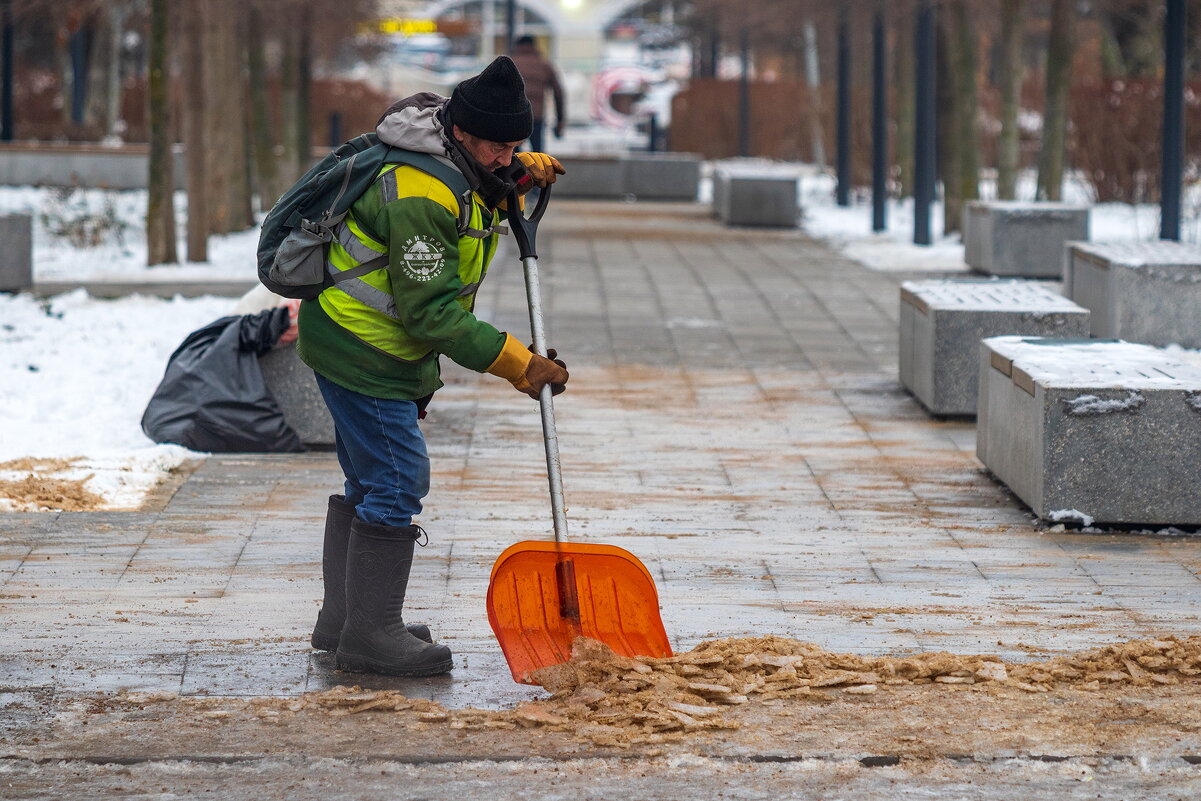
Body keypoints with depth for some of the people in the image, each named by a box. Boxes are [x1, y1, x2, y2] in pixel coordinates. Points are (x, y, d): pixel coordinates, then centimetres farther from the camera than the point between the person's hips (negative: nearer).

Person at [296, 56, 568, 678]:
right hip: (363, 352, -11)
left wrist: (522, 174, 6)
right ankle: (370, 637, -7)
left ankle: (342, 620, 26)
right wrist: (516, 363, -27)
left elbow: (483, 190, 29)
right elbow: (431, 311, -28)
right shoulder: (418, 196, -28)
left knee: (370, 481, 17)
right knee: (396, 481, -11)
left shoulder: (455, 163, 3)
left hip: (352, 343, 11)